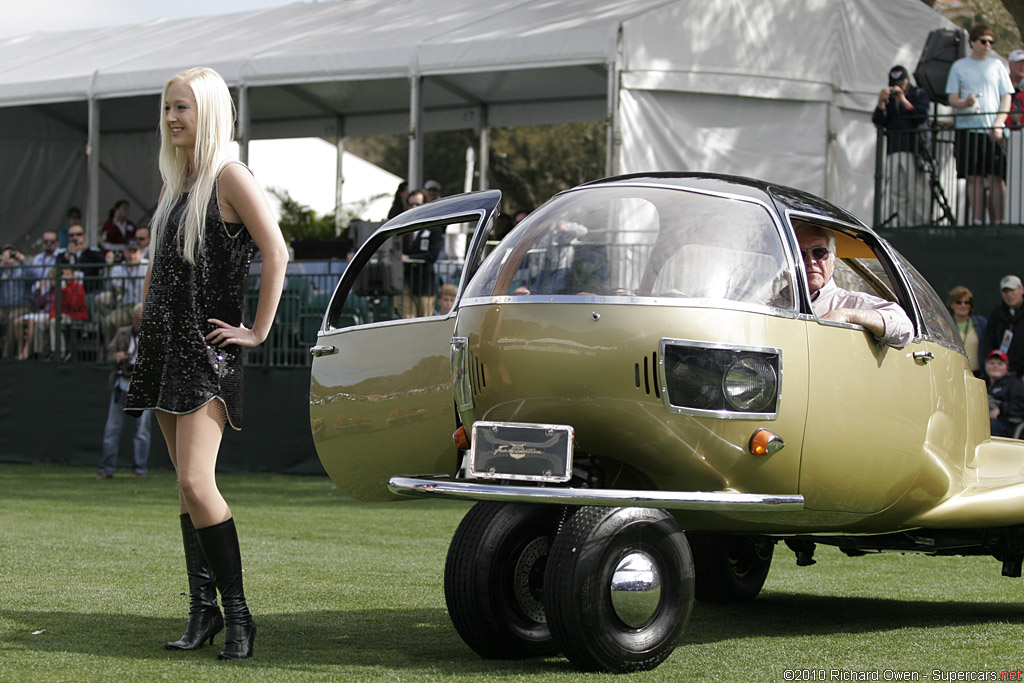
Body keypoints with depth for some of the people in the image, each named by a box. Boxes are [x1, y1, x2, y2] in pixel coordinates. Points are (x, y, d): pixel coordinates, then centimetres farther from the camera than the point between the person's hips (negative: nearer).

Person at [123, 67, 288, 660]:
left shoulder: (229, 177, -9)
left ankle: (238, 615, -11)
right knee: (188, 487, 8)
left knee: (197, 482, -17)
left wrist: (259, 331, -16)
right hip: (166, 345, 8)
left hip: (208, 349, -8)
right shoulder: (175, 184, 16)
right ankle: (204, 611, 11)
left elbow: (276, 254, -17)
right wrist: (149, 313, 19)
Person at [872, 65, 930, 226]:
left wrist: (904, 101, -12)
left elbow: (922, 117, -4)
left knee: (916, 192, -10)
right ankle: (904, 225, -2)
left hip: (914, 148, -3)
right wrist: (881, 102, -9)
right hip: (893, 150, 3)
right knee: (895, 192, -3)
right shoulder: (888, 97, 18)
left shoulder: (919, 94, 11)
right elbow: (878, 121, 6)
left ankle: (920, 224, -8)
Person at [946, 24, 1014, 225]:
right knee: (974, 178, -2)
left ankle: (998, 221, -6)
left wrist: (998, 124, -7)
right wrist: (965, 103, -16)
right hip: (967, 127, 0)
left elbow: (1006, 98, 7)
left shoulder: (996, 65, 11)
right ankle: (977, 221, -1)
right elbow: (952, 99, 8)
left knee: (996, 178, -7)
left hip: (993, 130, 0)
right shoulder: (959, 66, 10)